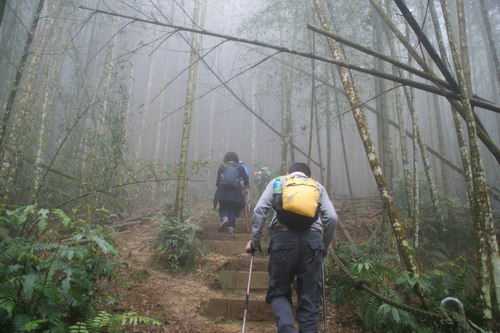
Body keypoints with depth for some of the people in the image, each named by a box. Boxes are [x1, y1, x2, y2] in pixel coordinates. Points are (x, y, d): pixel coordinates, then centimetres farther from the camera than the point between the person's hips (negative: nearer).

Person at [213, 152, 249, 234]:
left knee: (223, 208, 13)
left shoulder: (222, 166, 6)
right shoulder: (239, 167, 8)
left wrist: (218, 185, 21)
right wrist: (245, 186, 22)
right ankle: (231, 228, 3)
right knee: (232, 210, 12)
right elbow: (246, 178, 6)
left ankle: (224, 218, -17)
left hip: (223, 191, -1)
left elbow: (218, 180, 4)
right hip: (235, 193, 1)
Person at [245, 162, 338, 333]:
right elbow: (332, 217, 10)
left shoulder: (277, 182, 21)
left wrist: (254, 242, 10)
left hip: (283, 238, -1)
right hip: (312, 240, 1)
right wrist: (324, 246, 21)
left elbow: (260, 209, 5)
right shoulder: (317, 186, 23)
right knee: (309, 297, 10)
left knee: (278, 291, 11)